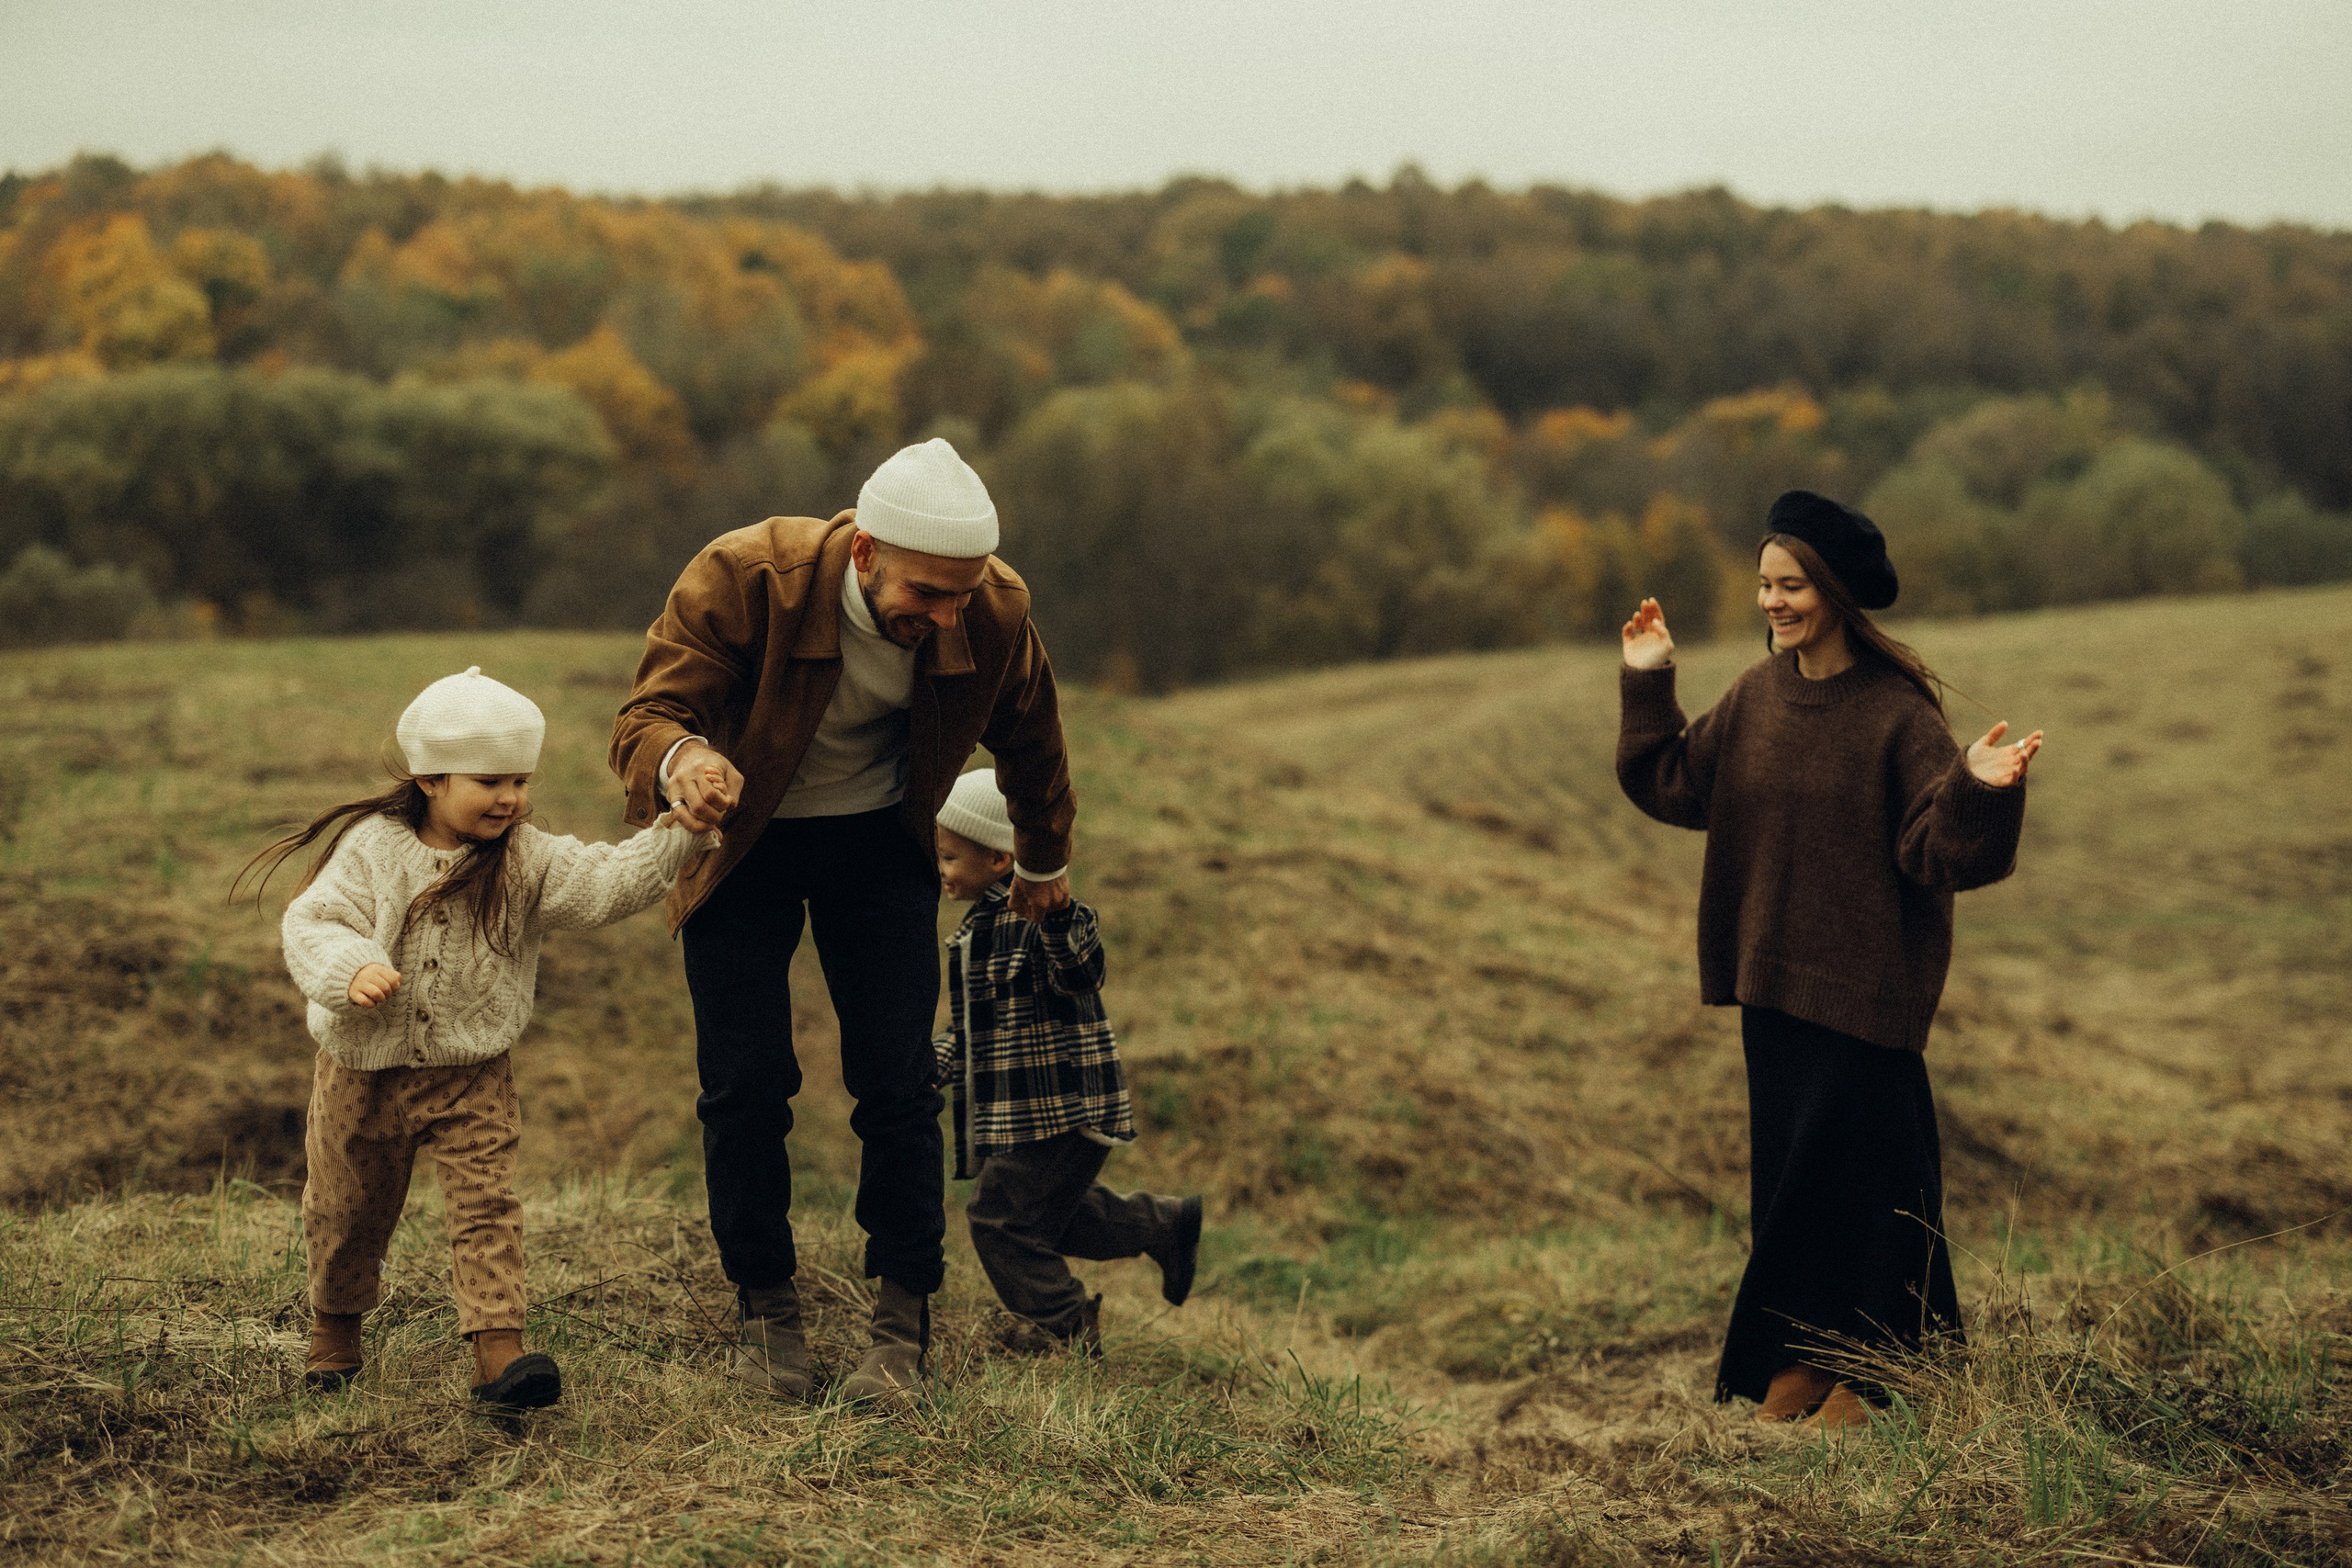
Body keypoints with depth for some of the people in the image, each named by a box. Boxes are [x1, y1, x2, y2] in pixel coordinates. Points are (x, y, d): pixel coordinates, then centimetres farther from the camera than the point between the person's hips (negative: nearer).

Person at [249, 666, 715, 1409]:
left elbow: (605, 882, -16)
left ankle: (499, 1353, -14)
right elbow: (311, 924, -15)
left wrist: (677, 833, -29)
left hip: (471, 1076, 0)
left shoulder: (526, 860, -6)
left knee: (487, 1205, -12)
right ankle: (335, 1328, 40)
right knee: (346, 1211, 16)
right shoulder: (373, 848, -10)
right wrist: (351, 967, -35)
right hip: (364, 1074, 0)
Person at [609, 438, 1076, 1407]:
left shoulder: (994, 617, -21)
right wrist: (680, 757, -57)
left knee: (899, 1082, -8)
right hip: (742, 836, -1)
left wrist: (1045, 864, 17)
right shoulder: (742, 580, -32)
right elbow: (644, 717, -31)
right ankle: (763, 1306, 14)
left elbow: (1031, 744, 0)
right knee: (744, 1085, -5)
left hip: (879, 840, 1)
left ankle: (903, 1320, 5)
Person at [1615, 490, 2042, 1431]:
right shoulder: (1757, 696, 4)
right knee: (1788, 1166, 12)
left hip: (1865, 983, -6)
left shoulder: (1899, 714, -15)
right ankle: (1798, 1358, 24)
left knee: (1858, 1163, 1)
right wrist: (1648, 685, 9)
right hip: (1774, 971, 6)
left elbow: (1938, 850, -19)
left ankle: (1866, 1371, 14)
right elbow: (1675, 786, 14)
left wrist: (1979, 791, -37)